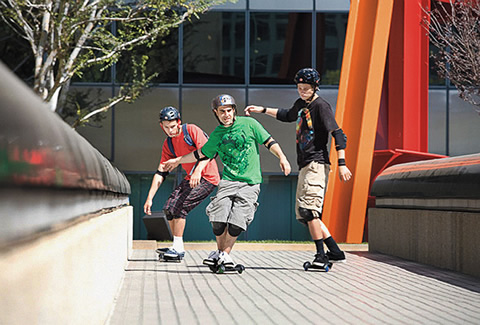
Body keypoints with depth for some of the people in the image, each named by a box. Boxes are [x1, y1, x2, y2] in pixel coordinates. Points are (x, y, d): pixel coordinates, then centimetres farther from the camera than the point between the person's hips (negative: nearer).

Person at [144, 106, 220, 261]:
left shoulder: (191, 130, -12)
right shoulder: (168, 143, 9)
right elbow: (161, 173, 9)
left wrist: (198, 171, -37)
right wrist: (149, 198, 3)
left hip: (206, 177, -8)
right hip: (191, 178, 8)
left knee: (179, 207, -18)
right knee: (169, 207, 1)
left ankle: (178, 248, -11)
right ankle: (177, 247, 11)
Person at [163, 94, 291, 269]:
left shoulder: (249, 124, 2)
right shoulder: (216, 134, 11)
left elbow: (269, 142, 4)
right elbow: (201, 154, 25)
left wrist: (282, 158, -10)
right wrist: (178, 160, 31)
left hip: (250, 183, -2)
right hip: (228, 181, 2)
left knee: (236, 221, -14)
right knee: (218, 219, -12)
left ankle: (225, 254, 0)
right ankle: (220, 251, 10)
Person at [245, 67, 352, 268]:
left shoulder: (321, 106, -7)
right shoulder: (300, 104, 19)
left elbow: (338, 134, -15)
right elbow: (288, 116, 42)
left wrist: (342, 164, -23)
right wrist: (262, 110, 41)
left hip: (317, 164, -9)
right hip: (304, 166, 9)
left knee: (308, 208, -22)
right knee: (302, 214, 6)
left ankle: (321, 255, -18)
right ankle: (335, 252, 10)